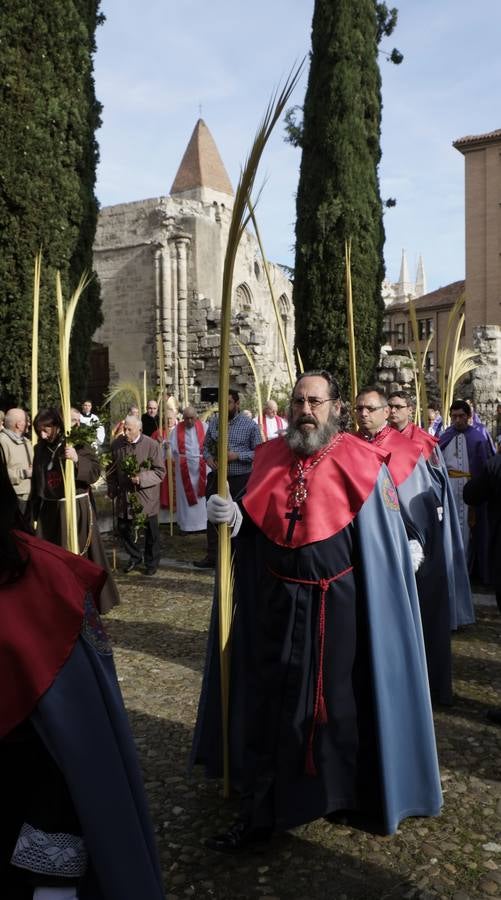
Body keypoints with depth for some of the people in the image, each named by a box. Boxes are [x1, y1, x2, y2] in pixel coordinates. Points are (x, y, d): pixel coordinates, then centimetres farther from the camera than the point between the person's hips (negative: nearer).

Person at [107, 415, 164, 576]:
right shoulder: (117, 444, -2)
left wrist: (142, 478, -23)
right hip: (125, 496, 4)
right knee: (124, 528, 11)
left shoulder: (152, 445, -13)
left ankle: (152, 562, 26)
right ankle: (134, 557, 33)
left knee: (151, 532, 8)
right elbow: (112, 470, 11)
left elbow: (160, 471, -10)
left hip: (146, 496, -3)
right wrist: (112, 490, 9)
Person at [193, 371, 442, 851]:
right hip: (276, 605, 3)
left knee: (339, 703, 13)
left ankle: (348, 792, 39)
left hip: (339, 607, -3)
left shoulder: (361, 463, -8)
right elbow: (251, 524, 11)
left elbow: (386, 540, -6)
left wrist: (382, 607, -7)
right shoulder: (269, 457, 4)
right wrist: (230, 513, -11)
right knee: (269, 704, 8)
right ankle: (258, 811, 23)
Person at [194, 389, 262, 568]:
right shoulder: (214, 422, 7)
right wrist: (208, 457, -5)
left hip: (240, 480, -4)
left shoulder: (250, 425, -7)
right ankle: (212, 556, 23)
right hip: (216, 478, 4)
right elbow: (206, 445, 17)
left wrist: (237, 456, -19)